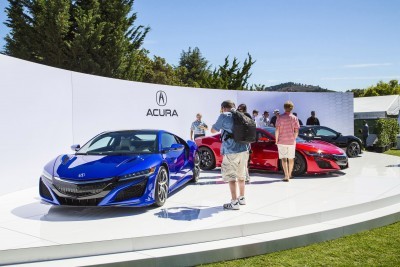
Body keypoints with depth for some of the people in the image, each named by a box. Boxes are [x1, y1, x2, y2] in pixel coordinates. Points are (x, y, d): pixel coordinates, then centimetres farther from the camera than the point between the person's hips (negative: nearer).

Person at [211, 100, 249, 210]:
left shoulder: (224, 116, -6)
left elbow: (213, 130, 3)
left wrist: (221, 127, 21)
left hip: (231, 151, -7)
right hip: (244, 150, 7)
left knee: (231, 177, -2)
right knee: (241, 175, 18)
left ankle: (234, 202, -4)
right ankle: (242, 198, 29)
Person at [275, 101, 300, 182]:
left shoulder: (280, 118, -8)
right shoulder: (294, 118, -1)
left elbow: (277, 130, -10)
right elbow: (296, 131, -1)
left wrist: (276, 140, 0)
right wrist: (294, 139, 13)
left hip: (282, 141, -2)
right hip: (291, 141, 2)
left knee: (283, 158, 2)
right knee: (291, 158, 16)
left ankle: (286, 176, -6)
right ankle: (289, 174, 29)